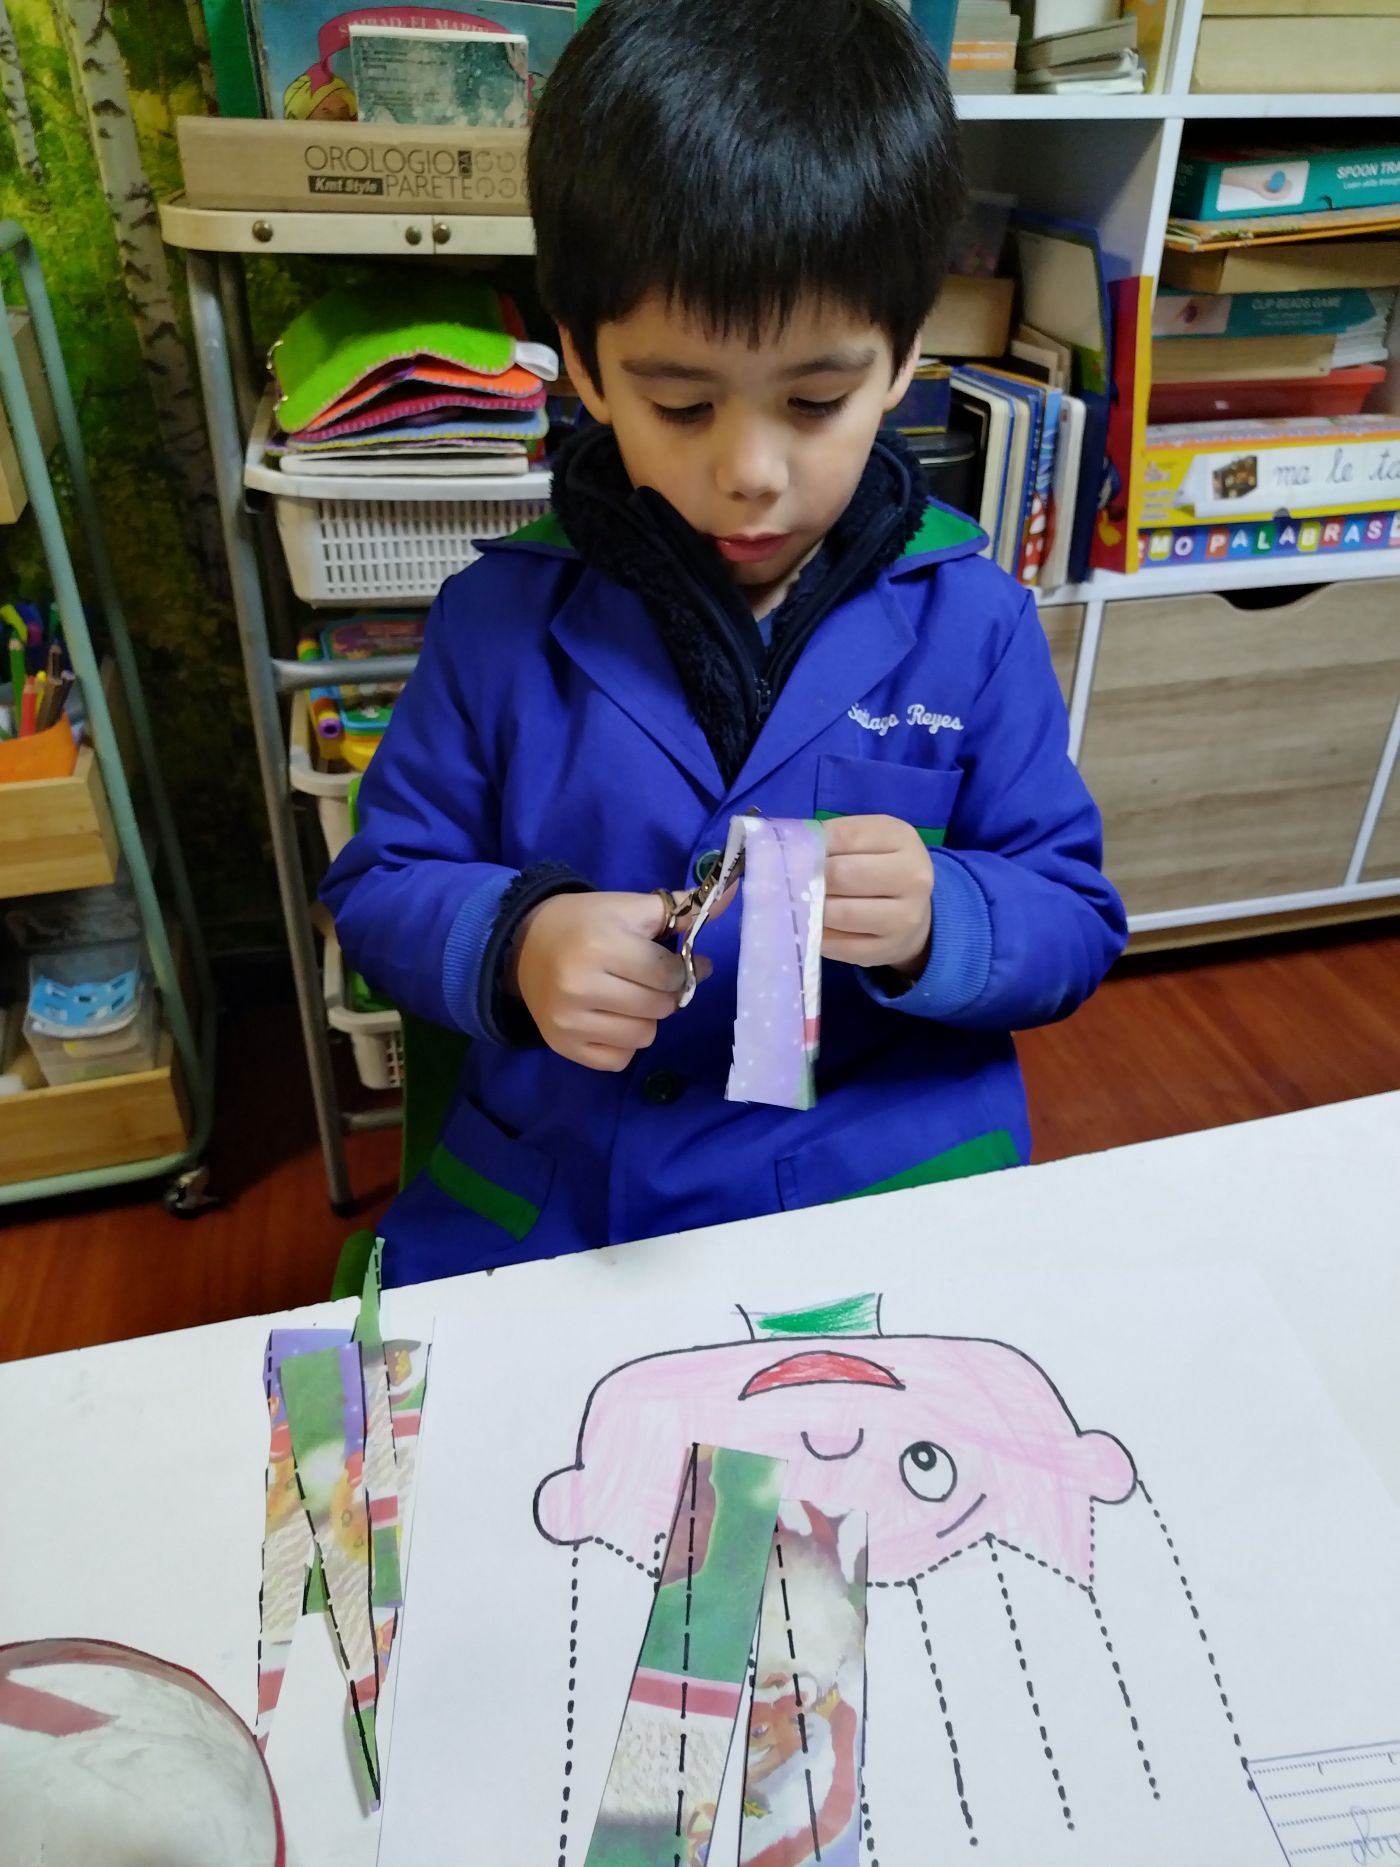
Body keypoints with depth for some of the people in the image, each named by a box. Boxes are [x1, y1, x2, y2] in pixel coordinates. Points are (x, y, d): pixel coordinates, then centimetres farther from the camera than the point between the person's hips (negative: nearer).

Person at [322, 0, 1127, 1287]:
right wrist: (516, 944, -17)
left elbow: (1073, 922, 2)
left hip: (889, 1193, 0)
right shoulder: (499, 618, -2)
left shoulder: (970, 623, -2)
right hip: (539, 1202, 1)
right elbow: (382, 880, 5)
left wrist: (936, 919, -20)